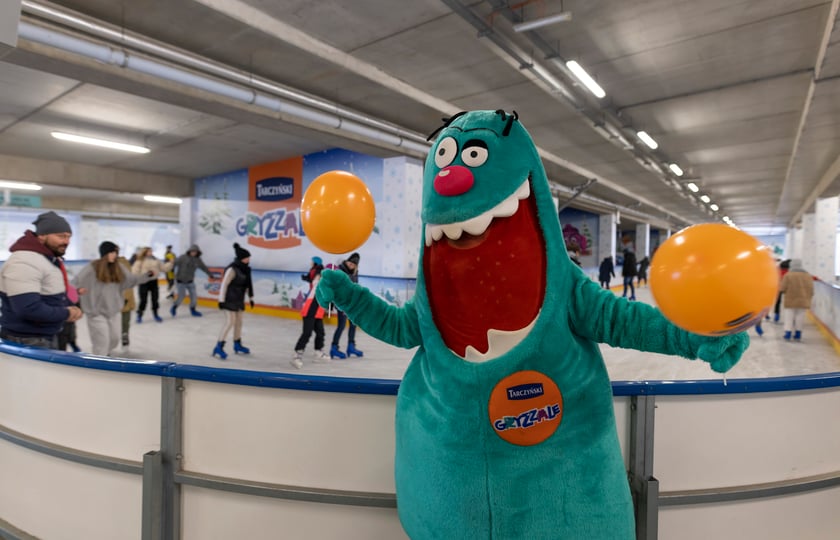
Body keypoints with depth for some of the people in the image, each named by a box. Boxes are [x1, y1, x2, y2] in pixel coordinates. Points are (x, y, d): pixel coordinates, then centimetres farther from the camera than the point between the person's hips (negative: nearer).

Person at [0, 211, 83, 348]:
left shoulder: (53, 260, 11)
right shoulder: (24, 262, -23)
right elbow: (28, 309, -32)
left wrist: (69, 308, -1)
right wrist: (66, 314, -18)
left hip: (49, 337, 10)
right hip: (26, 342, -10)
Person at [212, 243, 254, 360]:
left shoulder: (245, 269, 4)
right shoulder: (232, 269, -20)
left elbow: (248, 284, 14)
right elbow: (224, 285, -19)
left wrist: (251, 298, 17)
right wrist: (221, 300, -19)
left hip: (239, 300, 8)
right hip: (230, 300, -8)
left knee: (239, 322, 15)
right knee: (230, 322, -12)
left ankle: (237, 344, 29)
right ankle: (219, 346, -5)